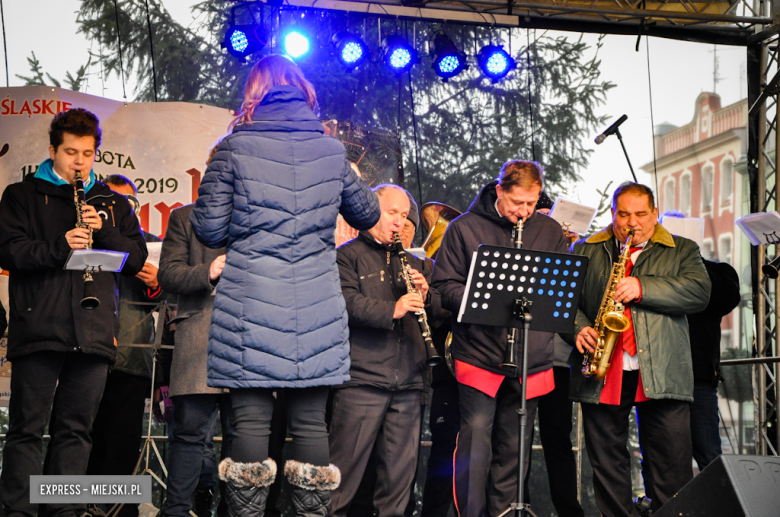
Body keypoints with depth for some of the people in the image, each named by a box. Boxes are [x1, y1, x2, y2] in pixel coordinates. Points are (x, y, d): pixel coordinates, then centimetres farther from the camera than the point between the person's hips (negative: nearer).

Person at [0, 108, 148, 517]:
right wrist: (59, 246, -18)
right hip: (38, 329, -3)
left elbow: (137, 259, 11)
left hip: (94, 334, 3)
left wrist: (104, 230, -5)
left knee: (76, 429, 5)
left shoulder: (112, 203, 19)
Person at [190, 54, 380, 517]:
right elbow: (367, 214, 21)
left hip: (251, 304, -2)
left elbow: (210, 230, -1)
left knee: (252, 418, 1)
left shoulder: (236, 147, -2)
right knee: (311, 421, 6)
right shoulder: (331, 150, 7)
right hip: (317, 310, 2)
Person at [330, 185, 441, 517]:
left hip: (408, 382, 6)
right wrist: (392, 310, -26)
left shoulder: (412, 261, 23)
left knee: (402, 465, 7)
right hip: (362, 380, -5)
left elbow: (438, 310, 18)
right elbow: (347, 302, -14)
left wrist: (425, 295, -3)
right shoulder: (348, 255, 3)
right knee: (347, 463, -4)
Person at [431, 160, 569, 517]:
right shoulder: (464, 228, 2)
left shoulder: (550, 232, 11)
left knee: (514, 447, 7)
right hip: (478, 355, -3)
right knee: (476, 439, -10)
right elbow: (444, 286, 0)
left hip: (531, 362, 3)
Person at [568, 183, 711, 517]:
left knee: (672, 468, -4)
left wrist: (642, 288, -14)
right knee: (606, 463, 4)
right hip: (602, 376, 2)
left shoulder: (682, 251, 12)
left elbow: (699, 292, -4)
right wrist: (579, 327, -6)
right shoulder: (586, 251, 17)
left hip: (662, 374, -1)